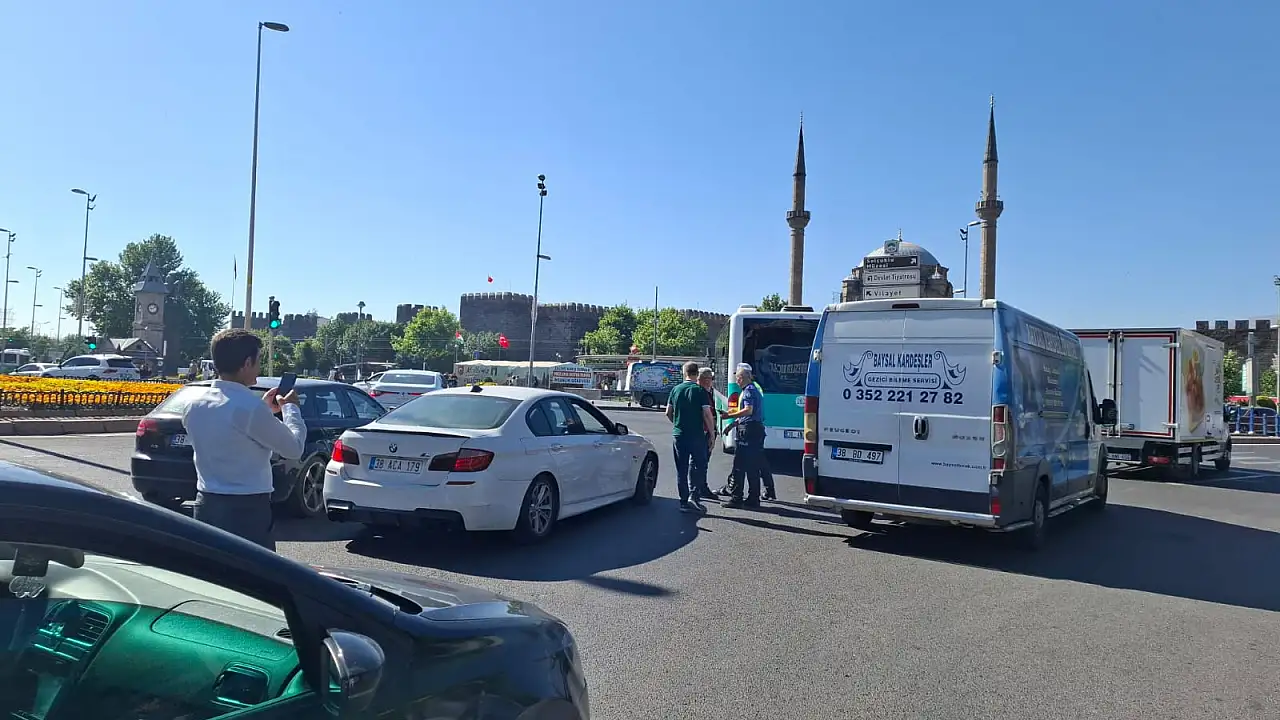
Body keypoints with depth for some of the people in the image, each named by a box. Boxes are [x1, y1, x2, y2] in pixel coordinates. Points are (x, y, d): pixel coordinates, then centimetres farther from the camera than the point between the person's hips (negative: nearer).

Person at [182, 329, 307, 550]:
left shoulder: (195, 405, 5)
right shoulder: (250, 407, -19)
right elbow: (294, 448, -8)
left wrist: (265, 409, 24)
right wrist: (290, 407, 7)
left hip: (206, 507, 8)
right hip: (248, 510, -8)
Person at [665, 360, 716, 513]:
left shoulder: (676, 389, 5)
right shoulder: (700, 390, -7)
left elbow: (668, 413, 10)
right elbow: (707, 414, -11)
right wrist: (712, 435, -4)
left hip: (678, 435, 4)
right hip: (697, 435, -4)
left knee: (681, 469, 9)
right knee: (699, 466, 7)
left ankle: (684, 502, 12)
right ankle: (694, 496, -7)